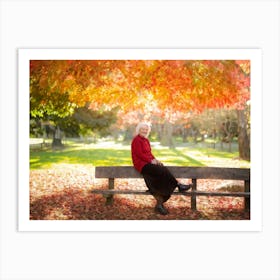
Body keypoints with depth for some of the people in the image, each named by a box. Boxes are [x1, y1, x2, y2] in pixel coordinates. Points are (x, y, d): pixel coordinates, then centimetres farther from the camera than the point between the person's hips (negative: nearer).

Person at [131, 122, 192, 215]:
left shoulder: (146, 140, 20)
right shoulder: (136, 140, -6)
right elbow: (139, 154, -14)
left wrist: (155, 160, 0)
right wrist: (151, 160, -16)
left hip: (148, 163, 8)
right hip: (141, 164, -8)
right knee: (163, 171, -24)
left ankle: (159, 204, -16)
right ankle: (178, 185, -4)